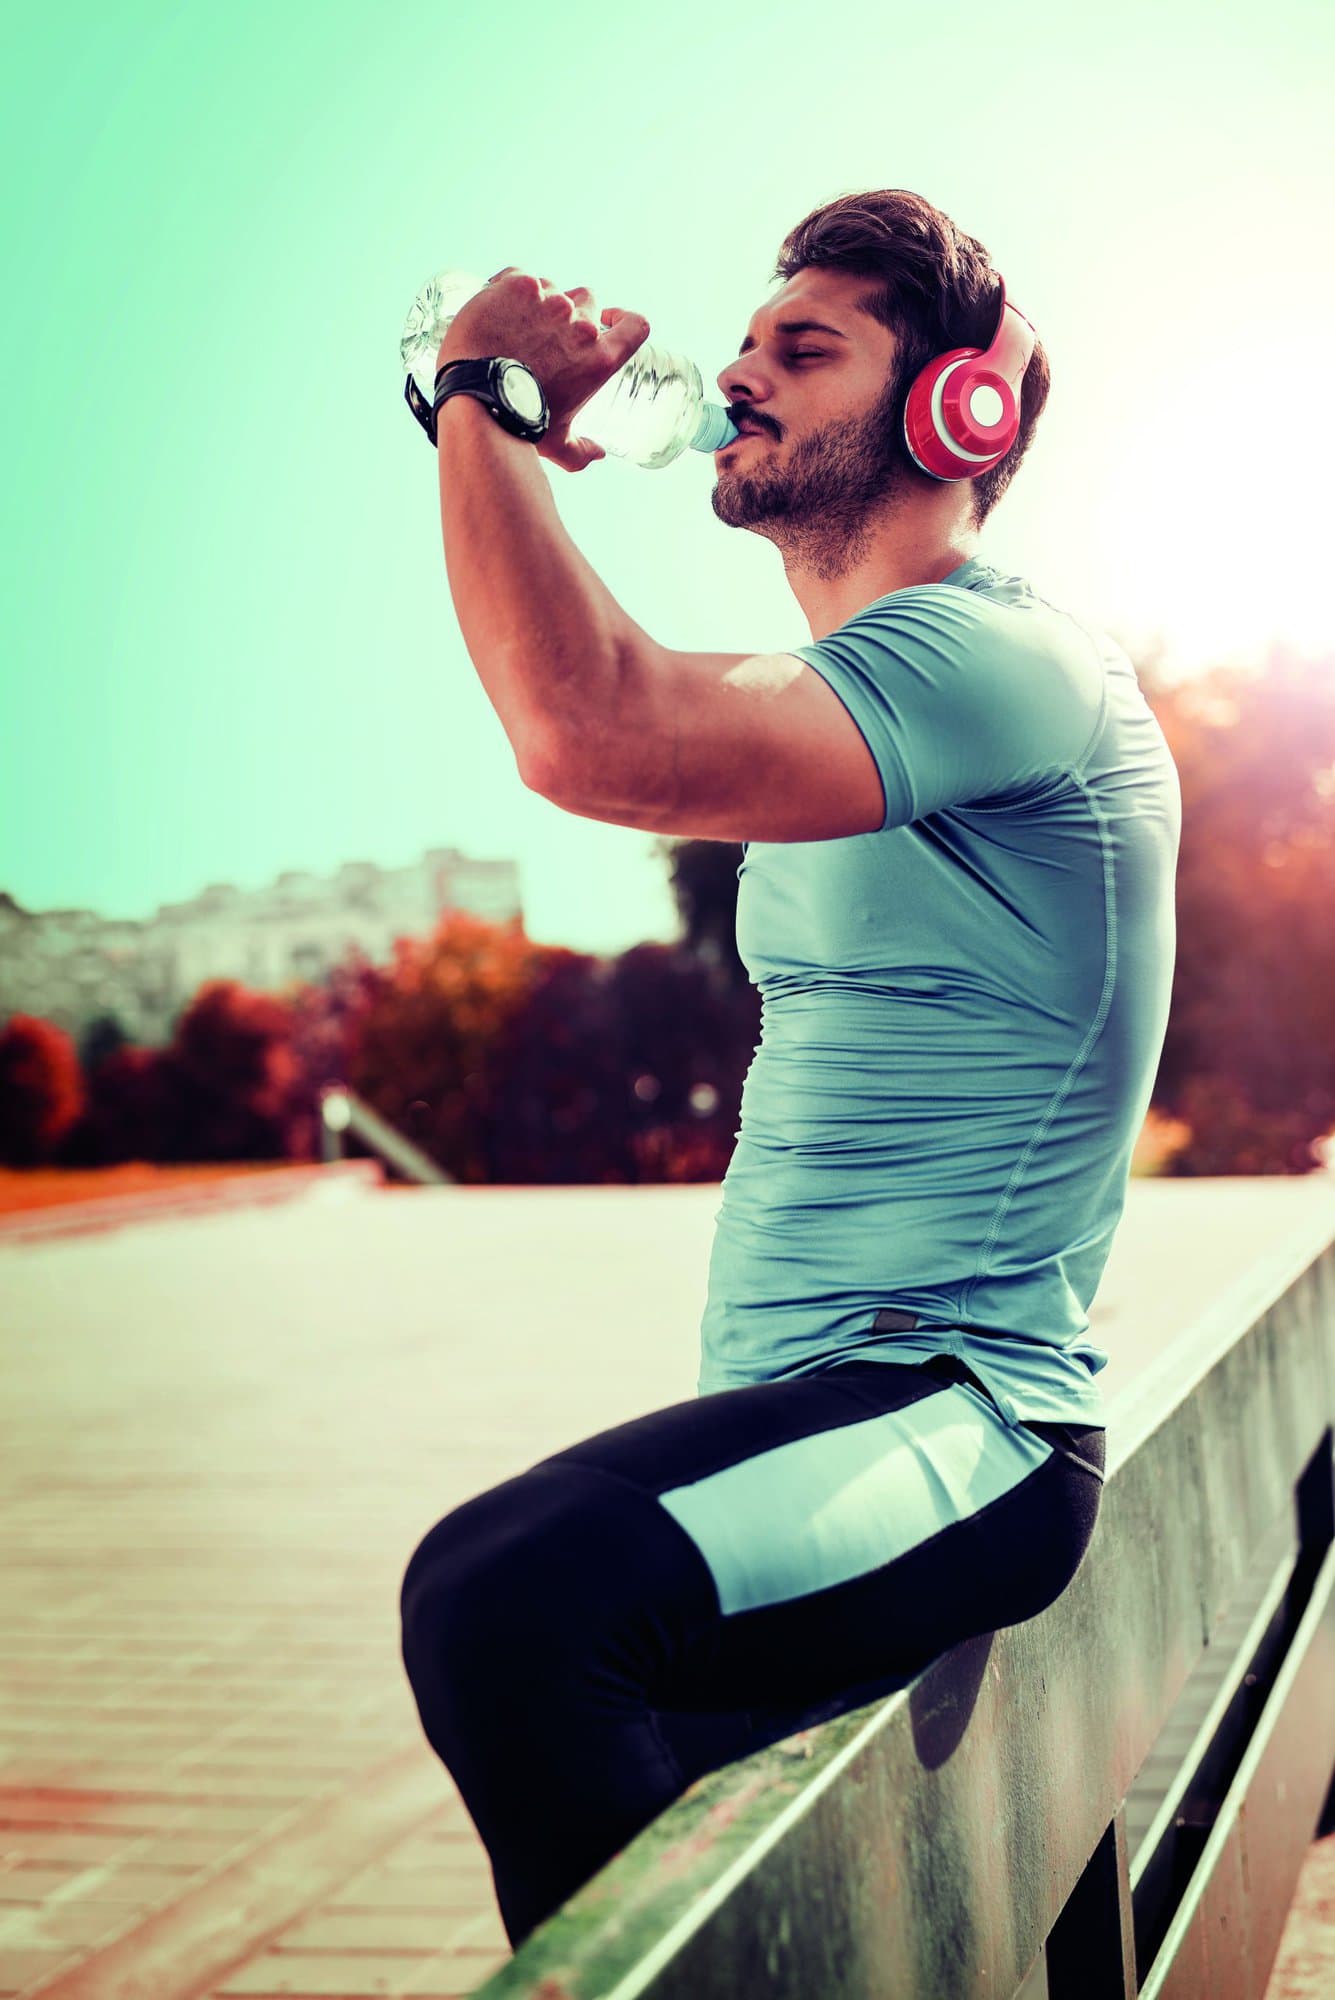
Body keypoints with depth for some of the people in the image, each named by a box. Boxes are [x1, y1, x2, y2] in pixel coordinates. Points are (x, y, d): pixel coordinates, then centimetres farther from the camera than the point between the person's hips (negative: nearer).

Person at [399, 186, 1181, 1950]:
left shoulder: (1010, 664, -13)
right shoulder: (843, 703, 20)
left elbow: (591, 733, -29)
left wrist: (483, 398, -15)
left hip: (955, 1416, -10)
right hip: (799, 1412, 10)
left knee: (506, 1593, -32)